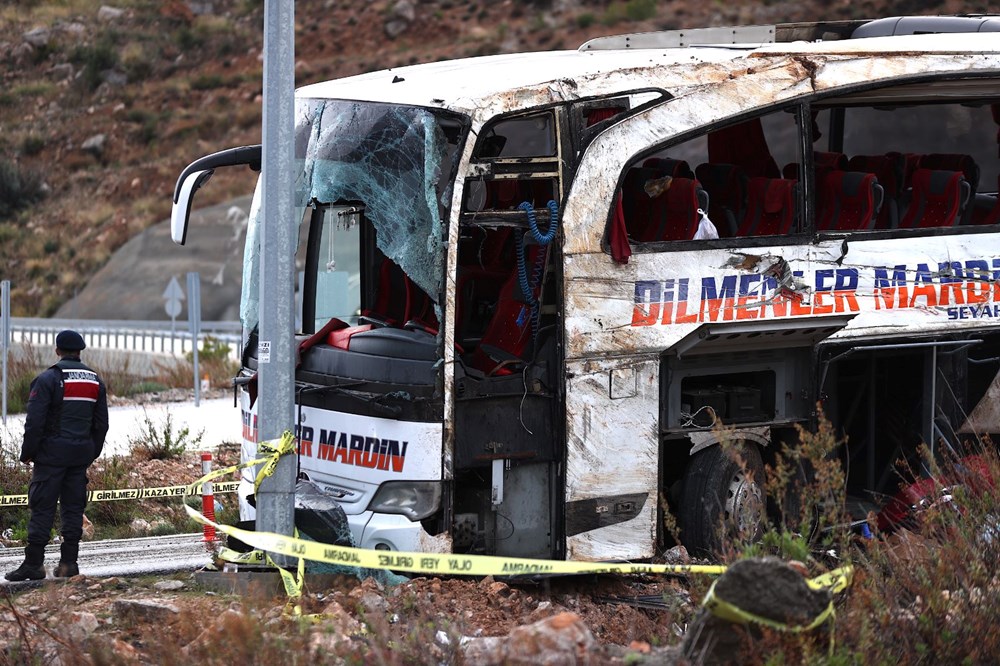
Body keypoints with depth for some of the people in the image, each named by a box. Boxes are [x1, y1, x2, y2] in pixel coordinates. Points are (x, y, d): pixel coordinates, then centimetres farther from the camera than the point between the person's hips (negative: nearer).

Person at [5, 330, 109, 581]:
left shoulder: (48, 380, -9)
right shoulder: (95, 381, 9)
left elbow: (34, 422, -12)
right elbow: (101, 424, 14)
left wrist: (27, 453, -3)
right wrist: (92, 453, 21)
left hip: (52, 454, -5)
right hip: (81, 453, 5)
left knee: (42, 508, -4)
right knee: (73, 508, 9)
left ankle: (33, 563, -6)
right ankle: (69, 562, 8)